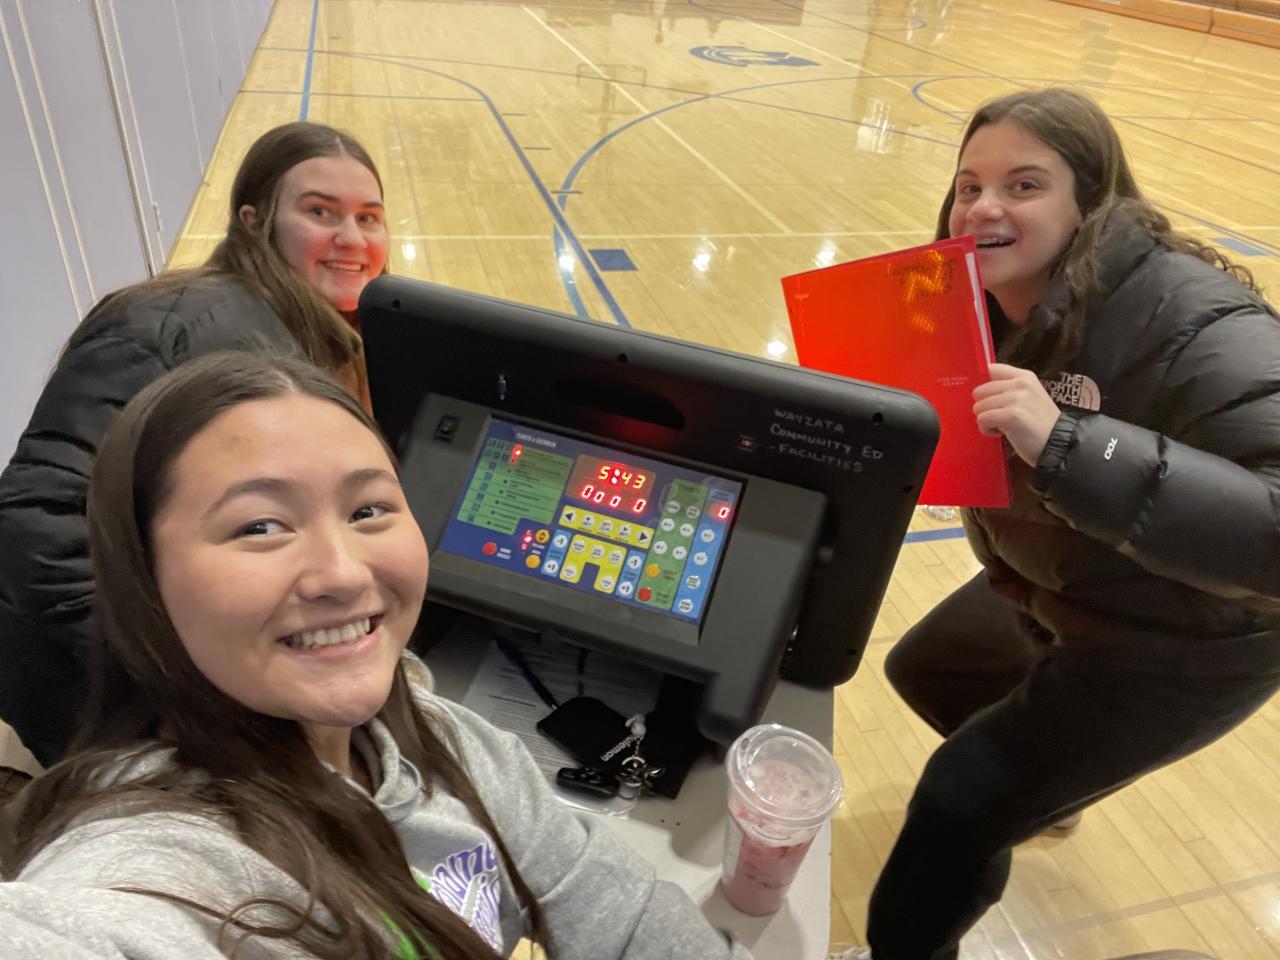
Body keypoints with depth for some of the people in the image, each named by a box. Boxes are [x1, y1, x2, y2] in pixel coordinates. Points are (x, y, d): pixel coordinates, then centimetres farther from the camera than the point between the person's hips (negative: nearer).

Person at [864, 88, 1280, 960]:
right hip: (1049, 592, 8)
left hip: (1181, 642, -8)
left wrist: (1064, 442, -51)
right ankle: (1049, 786, 57)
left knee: (961, 798, -10)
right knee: (921, 671, 26)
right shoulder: (982, 299, -9)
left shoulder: (1194, 323, -32)